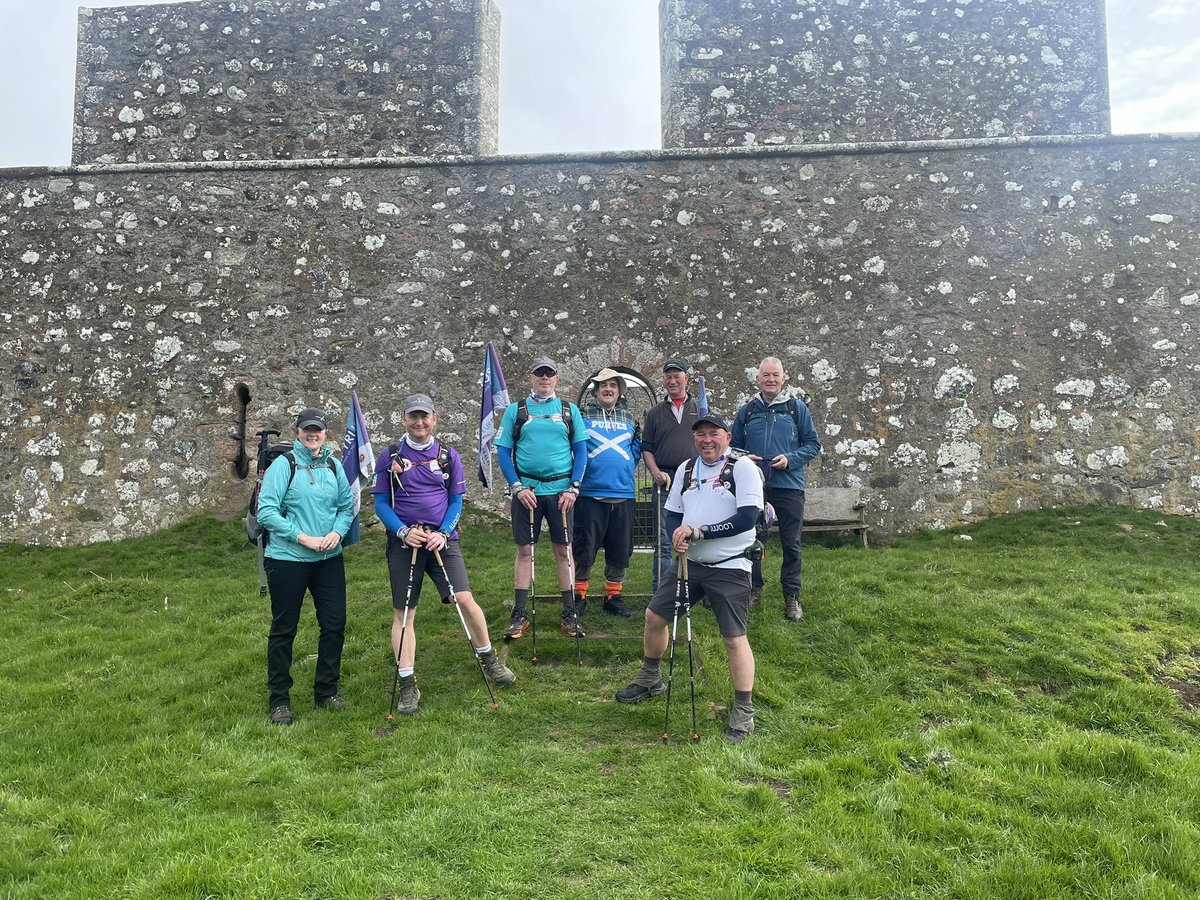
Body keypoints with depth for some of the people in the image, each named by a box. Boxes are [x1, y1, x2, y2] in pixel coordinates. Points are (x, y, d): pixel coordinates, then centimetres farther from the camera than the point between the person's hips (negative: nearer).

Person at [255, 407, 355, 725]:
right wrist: (303, 538, -18)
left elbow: (347, 505, 11)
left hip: (329, 558, 5)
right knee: (283, 629, 6)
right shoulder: (284, 464, -9)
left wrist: (337, 532, -9)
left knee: (334, 624, 8)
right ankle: (279, 700, 20)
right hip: (288, 559, -5)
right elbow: (266, 511, -14)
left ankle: (326, 691, 25)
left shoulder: (334, 465, 7)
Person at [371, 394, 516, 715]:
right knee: (403, 614, 3)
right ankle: (407, 686, 12)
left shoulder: (448, 455, 6)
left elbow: (456, 501, 6)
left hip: (442, 541, 1)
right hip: (403, 542, 0)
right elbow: (380, 503, 1)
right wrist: (403, 531, -14)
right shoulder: (389, 456, 2)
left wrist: (442, 533, -10)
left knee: (465, 600, -7)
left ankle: (489, 660, 16)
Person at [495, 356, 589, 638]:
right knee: (524, 550, 4)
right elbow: (503, 452, 3)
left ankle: (570, 614, 13)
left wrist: (574, 488, -5)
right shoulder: (515, 410, 6)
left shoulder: (570, 410, 8)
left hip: (561, 490, 0)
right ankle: (520, 615, 12)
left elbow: (581, 451, 6)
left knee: (563, 550, 5)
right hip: (526, 490, 0)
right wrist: (517, 487, -8)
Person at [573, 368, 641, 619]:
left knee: (620, 551, 9)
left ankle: (613, 597, 22)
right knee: (585, 549, 0)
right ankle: (579, 596, 13)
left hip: (624, 495, 4)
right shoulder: (583, 415, 3)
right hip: (590, 493, -4)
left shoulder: (629, 419, 14)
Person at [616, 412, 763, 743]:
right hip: (689, 563, 7)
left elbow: (747, 518, -19)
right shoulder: (686, 469, 10)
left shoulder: (742, 468, -10)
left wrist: (698, 532, -20)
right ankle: (650, 680, 34)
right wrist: (677, 536, -9)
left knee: (734, 638, -6)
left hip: (729, 569, -6)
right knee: (654, 616, 11)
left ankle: (744, 711, 10)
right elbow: (673, 514, 14)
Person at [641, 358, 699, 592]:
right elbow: (646, 448, 12)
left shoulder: (700, 410, 13)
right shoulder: (655, 413, 14)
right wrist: (656, 472, -5)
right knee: (664, 541, -1)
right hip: (665, 483, 0)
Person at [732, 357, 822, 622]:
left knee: (791, 544, 3)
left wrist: (790, 459, -12)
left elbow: (813, 444, 4)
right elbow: (734, 446, 16)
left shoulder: (797, 408, 3)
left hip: (788, 486, -2)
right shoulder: (746, 411, 9)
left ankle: (792, 596, 14)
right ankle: (754, 588, 25)